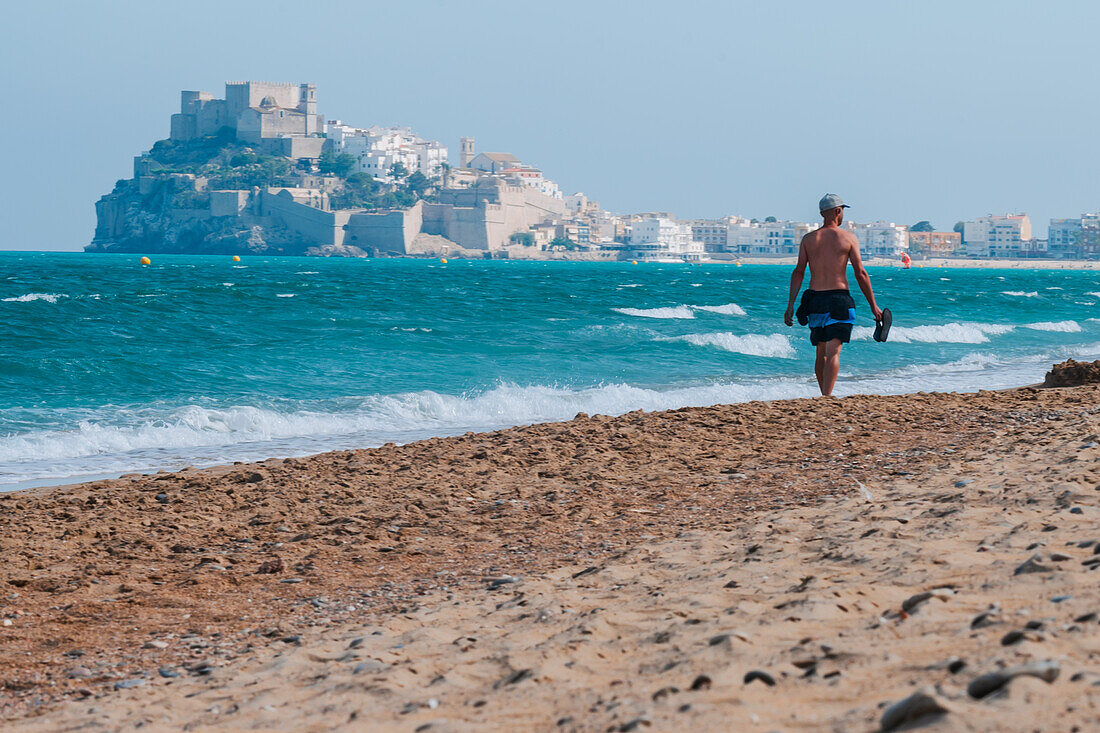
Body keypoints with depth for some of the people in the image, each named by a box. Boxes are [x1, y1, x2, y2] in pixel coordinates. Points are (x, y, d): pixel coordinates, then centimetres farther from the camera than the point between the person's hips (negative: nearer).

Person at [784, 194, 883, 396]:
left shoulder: (808, 239, 7)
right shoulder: (848, 237, -1)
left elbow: (798, 272, -1)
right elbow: (860, 273, -4)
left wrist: (790, 305, -1)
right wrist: (873, 306, 1)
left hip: (814, 299, 4)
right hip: (839, 299, -4)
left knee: (821, 353, 15)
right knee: (833, 352, -9)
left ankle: (824, 396, 24)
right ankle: (827, 397, -21)